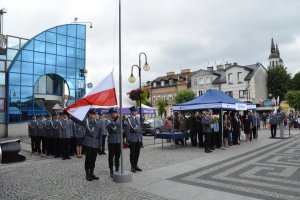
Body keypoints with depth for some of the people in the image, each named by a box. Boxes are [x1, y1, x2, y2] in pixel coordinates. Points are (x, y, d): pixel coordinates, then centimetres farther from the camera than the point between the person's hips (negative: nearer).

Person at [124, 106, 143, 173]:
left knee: (137, 153, 11)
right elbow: (127, 130, -10)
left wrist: (141, 137, 12)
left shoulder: (138, 118, 14)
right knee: (132, 153, 2)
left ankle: (136, 166, 23)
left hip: (139, 139, 6)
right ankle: (133, 167, 12)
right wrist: (128, 139, -14)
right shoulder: (128, 119, -7)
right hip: (132, 139, -6)